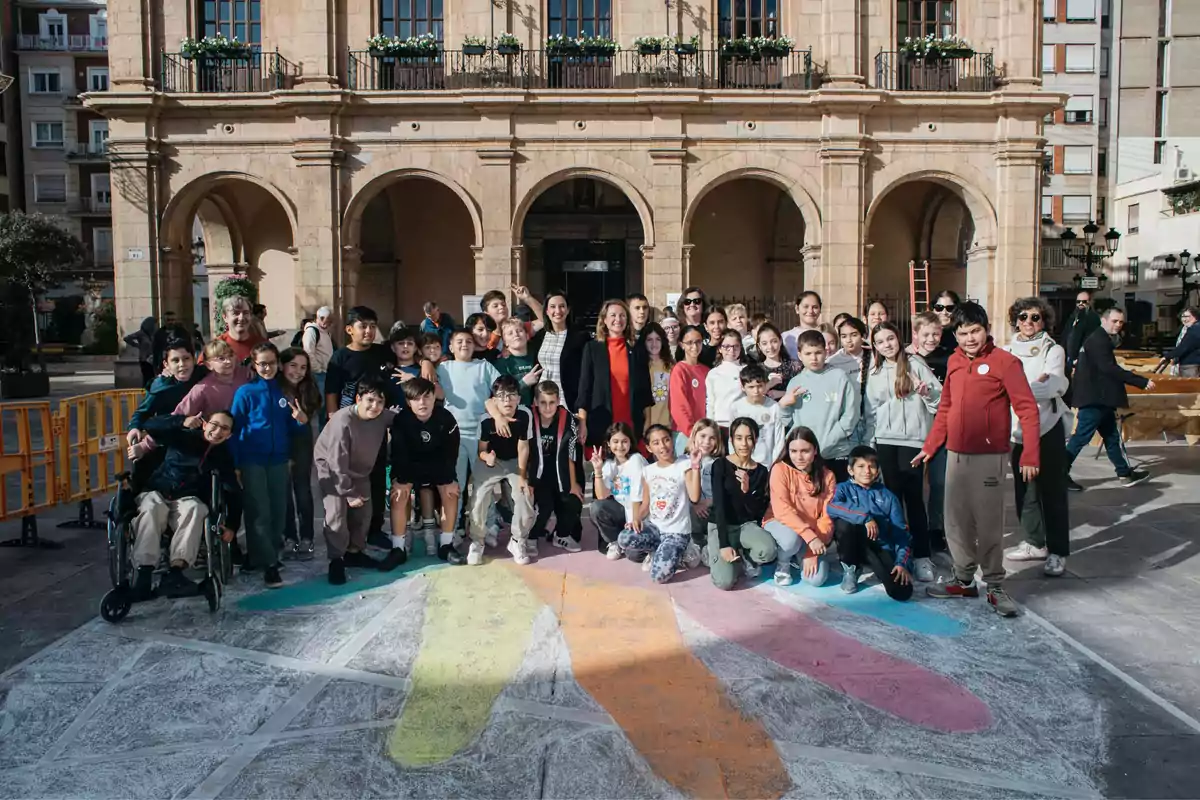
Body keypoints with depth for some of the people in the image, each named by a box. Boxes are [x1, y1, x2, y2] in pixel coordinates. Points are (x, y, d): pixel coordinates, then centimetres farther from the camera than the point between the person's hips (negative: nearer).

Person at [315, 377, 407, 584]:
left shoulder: (383, 417, -21)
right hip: (331, 468, -6)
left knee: (363, 513, 10)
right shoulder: (342, 422, -35)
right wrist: (349, 493, -24)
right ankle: (336, 560, -2)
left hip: (359, 470, 6)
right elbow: (338, 463, -30)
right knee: (337, 514, -16)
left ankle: (354, 553, 29)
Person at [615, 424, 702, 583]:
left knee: (659, 575, -25)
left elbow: (694, 497, -20)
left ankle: (680, 554, 8)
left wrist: (695, 467, -26)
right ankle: (659, 553, -1)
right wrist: (637, 518, -9)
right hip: (653, 527, 5)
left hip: (676, 531, -4)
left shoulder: (684, 466, -7)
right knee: (624, 539, -28)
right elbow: (645, 503, 12)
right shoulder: (648, 471, 8)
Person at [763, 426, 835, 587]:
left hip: (812, 534, 3)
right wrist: (809, 536, -34)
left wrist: (813, 552, -20)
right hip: (779, 523, -3)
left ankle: (799, 556, 16)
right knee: (791, 539, -39)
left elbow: (827, 517, -9)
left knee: (817, 578, -20)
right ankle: (782, 563, -1)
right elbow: (782, 510, -23)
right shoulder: (780, 469, -15)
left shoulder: (827, 476, -7)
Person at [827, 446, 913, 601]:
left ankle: (876, 568, 11)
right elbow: (831, 507, -22)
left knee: (902, 591, -23)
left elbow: (900, 533, 3)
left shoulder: (888, 497, 8)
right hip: (854, 546, -1)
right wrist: (865, 517, -31)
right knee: (843, 522, -33)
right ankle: (850, 568, -6)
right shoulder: (844, 489, 1)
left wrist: (902, 563, -11)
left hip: (881, 548, 1)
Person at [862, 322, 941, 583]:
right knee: (893, 497, 6)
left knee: (914, 497, -5)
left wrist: (927, 391, -19)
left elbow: (940, 395, 1)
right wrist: (869, 442, 13)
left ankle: (921, 556, 0)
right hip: (885, 441, 3)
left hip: (913, 439, -3)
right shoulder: (874, 374, 14)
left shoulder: (915, 365, 2)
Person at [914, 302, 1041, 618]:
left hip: (989, 457, -6)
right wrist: (930, 446, 16)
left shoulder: (1004, 361, -8)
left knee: (988, 521, -1)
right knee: (956, 520, 11)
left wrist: (1030, 455, -18)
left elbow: (1027, 409, -11)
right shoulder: (954, 362, 9)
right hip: (955, 454, 6)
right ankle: (964, 580, 24)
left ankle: (995, 586, 12)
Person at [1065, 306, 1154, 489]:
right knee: (1081, 438, -6)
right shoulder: (1098, 340, -16)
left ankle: (1125, 474, 23)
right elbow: (1110, 369, -26)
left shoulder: (1101, 339, 16)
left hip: (1100, 399, 11)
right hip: (1094, 399, -11)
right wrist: (1142, 381, -26)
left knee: (1111, 437, 15)